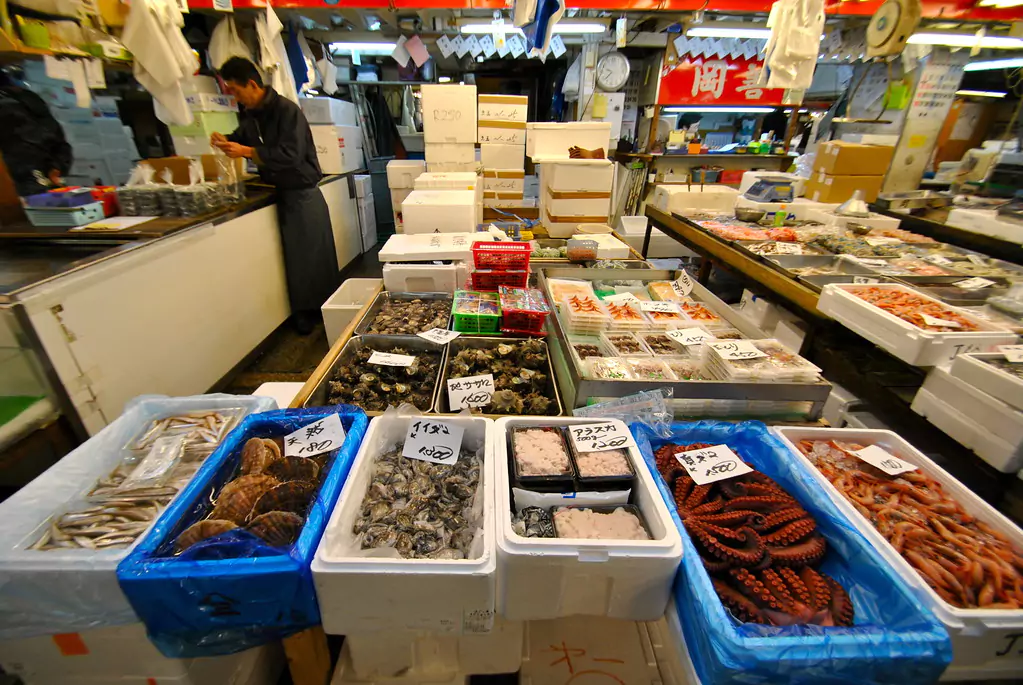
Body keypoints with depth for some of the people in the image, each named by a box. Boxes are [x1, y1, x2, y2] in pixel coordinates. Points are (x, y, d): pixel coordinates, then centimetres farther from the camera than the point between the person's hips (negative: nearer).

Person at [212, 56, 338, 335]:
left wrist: (246, 152, -22)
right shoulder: (250, 113, 9)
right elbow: (244, 137, 25)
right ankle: (304, 311, 20)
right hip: (282, 192, 7)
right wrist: (227, 141, 3)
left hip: (302, 192, -7)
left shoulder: (286, 110, -14)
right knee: (294, 256, 10)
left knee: (314, 256, -1)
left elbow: (291, 155, -23)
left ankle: (324, 309, 12)